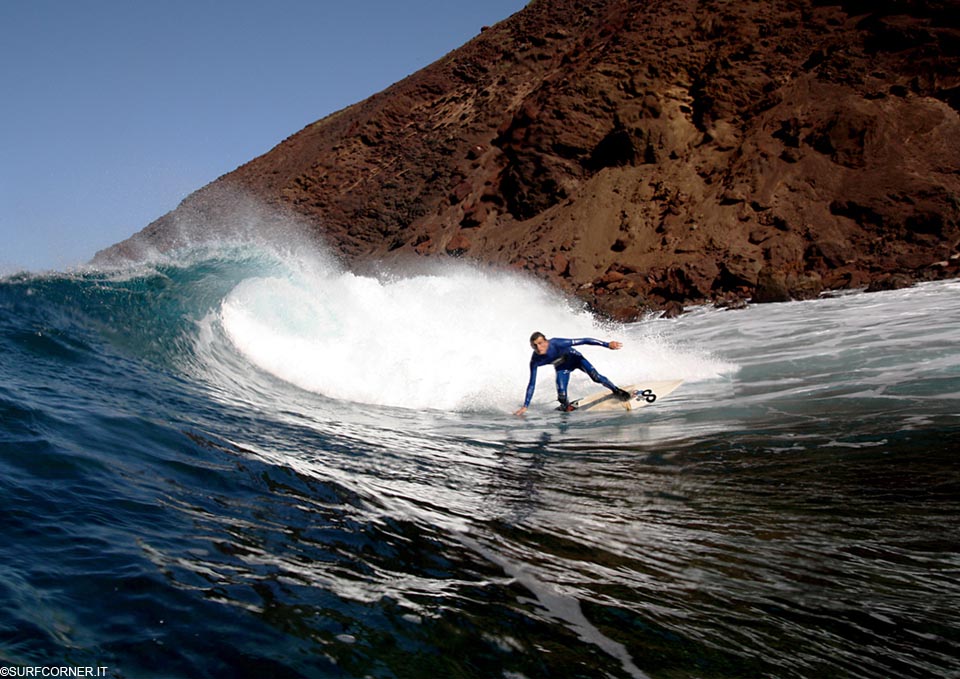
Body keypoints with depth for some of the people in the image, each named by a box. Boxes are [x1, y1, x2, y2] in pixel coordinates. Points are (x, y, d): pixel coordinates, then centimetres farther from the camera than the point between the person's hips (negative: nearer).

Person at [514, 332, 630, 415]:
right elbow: (532, 384, -18)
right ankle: (567, 407, 24)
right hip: (562, 368, 2)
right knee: (562, 397, -12)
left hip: (575, 358, -2)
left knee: (596, 377, -24)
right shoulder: (535, 361, -28)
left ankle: (616, 390, 1)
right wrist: (525, 406, -18)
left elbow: (583, 341, -36)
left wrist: (607, 344, -38)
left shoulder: (557, 343, -39)